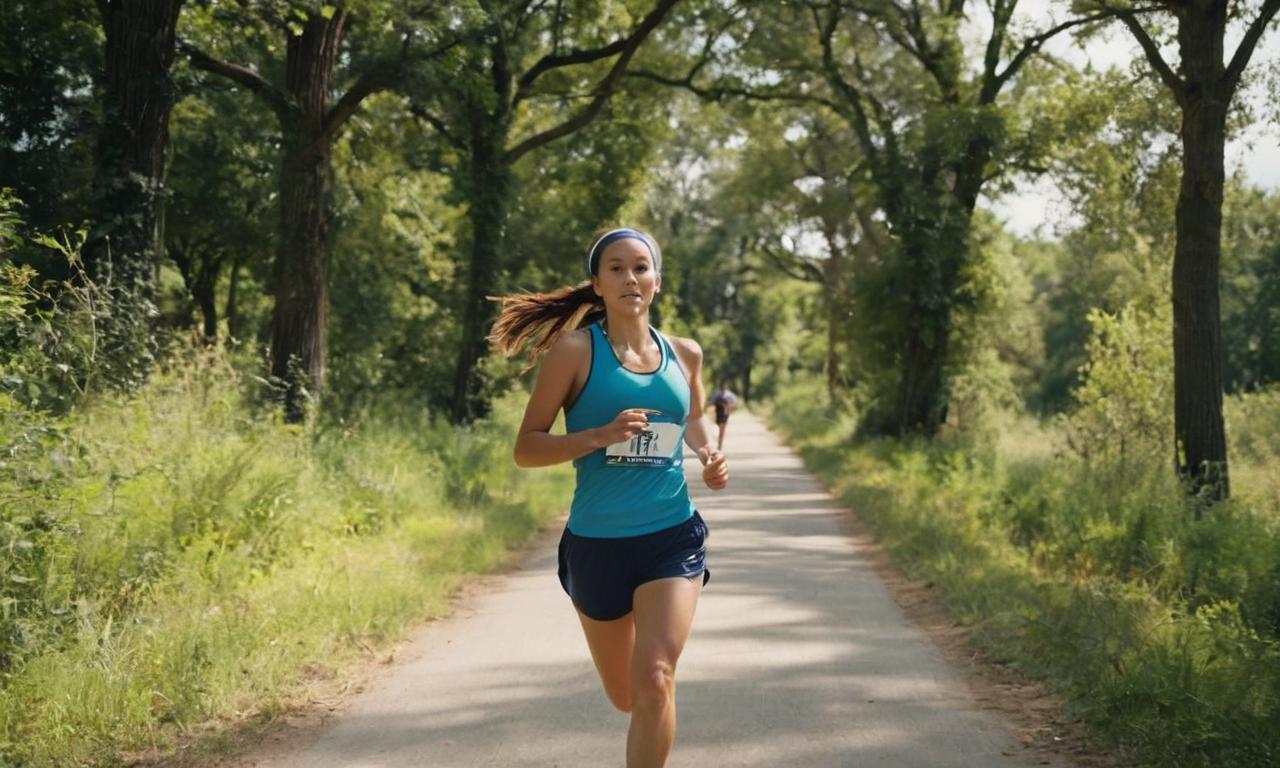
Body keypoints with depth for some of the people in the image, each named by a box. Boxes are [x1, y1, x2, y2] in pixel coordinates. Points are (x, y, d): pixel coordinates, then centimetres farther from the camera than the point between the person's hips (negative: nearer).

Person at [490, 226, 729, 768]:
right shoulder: (575, 350, -7)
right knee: (625, 695, 15)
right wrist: (601, 435, -23)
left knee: (655, 680, -17)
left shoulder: (684, 354, 5)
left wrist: (709, 458, 3)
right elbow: (526, 448, -8)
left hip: (673, 538, 1)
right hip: (596, 543, -1)